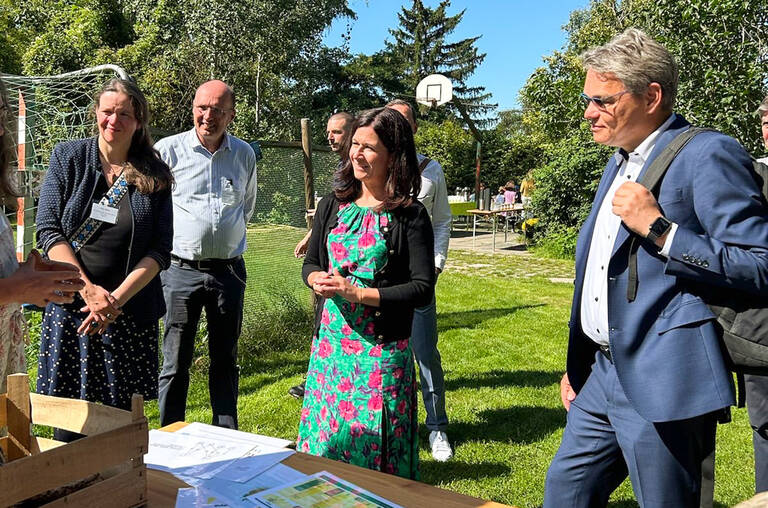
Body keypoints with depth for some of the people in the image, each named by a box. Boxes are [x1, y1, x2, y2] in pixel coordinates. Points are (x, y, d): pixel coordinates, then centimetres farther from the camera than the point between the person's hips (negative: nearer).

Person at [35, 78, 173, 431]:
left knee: (119, 416, 4)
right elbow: (48, 230, -3)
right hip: (69, 305, 0)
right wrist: (88, 289, -14)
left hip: (131, 311, 0)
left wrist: (117, 298, -14)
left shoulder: (154, 176, 3)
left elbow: (160, 251, -1)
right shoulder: (67, 158, 4)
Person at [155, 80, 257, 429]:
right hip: (181, 269, -3)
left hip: (229, 270, 3)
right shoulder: (168, 149, -3)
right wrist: (171, 239, 10)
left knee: (225, 361, 13)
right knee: (175, 363, 2)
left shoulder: (245, 154, 7)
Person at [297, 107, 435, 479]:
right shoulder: (333, 205, 7)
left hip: (381, 349, -4)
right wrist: (317, 278, -9)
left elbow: (423, 289, -13)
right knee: (325, 441, 14)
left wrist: (357, 293, -17)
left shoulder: (410, 215, -8)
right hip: (330, 341, 5)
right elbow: (311, 263, 15)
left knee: (375, 450, 5)